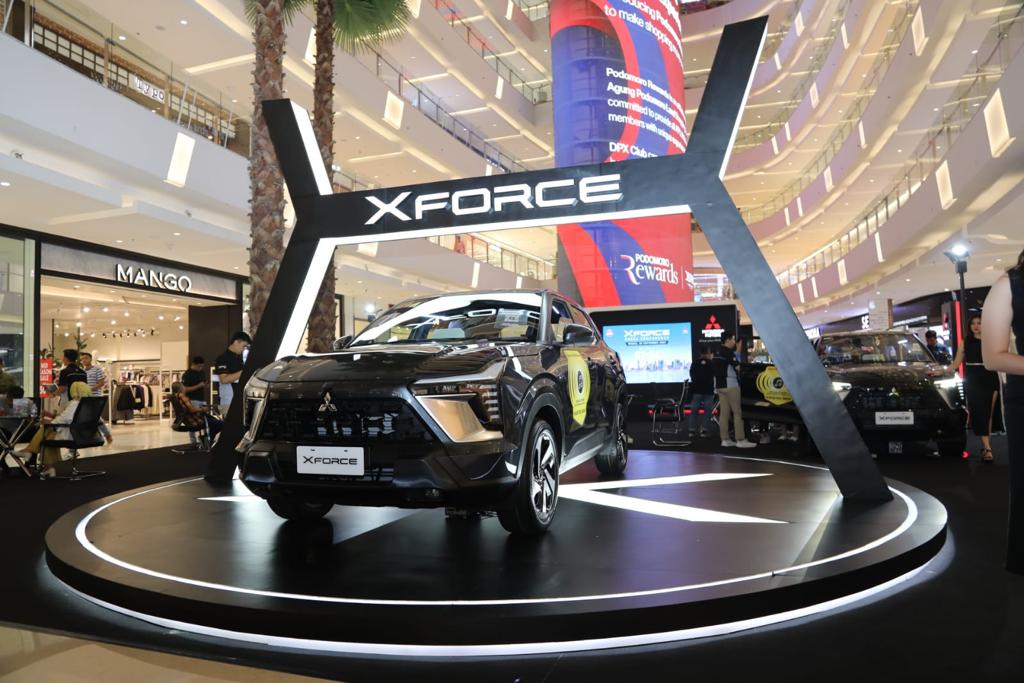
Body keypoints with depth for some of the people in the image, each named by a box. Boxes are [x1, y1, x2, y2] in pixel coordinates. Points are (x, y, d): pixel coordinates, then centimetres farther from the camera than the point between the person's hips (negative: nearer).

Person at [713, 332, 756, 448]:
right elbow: (738, 368, -11)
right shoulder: (729, 352, -12)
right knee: (737, 412, -5)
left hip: (720, 385, 8)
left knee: (724, 413, 6)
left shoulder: (717, 352, 13)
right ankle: (740, 440, -7)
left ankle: (725, 440, 6)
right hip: (730, 385, -8)